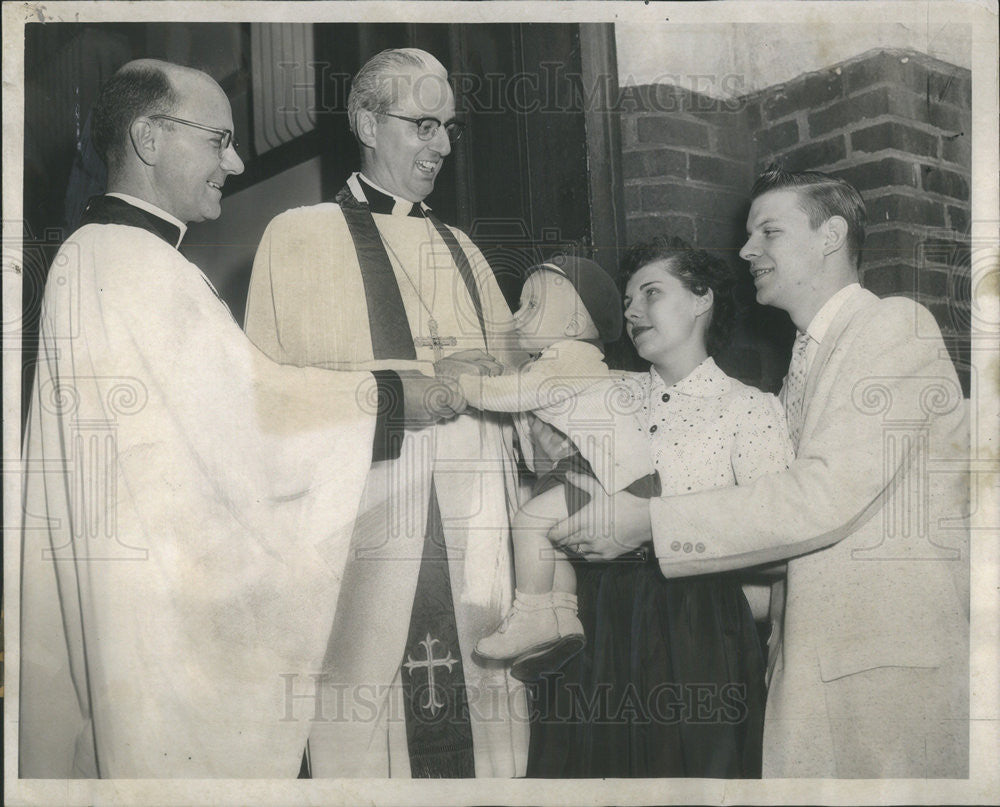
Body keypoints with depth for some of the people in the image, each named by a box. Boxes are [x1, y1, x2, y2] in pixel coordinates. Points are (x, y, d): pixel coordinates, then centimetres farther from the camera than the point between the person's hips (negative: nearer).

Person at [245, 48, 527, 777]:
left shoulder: (462, 249, 25)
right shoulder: (301, 234, 8)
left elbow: (502, 370, 20)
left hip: (473, 523, 4)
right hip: (364, 518, -4)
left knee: (487, 735, 0)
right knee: (363, 730, -7)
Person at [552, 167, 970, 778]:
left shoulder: (897, 326, -8)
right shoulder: (805, 363, 20)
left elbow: (827, 497, -18)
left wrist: (648, 521, -18)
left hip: (903, 655, -7)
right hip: (821, 658, 7)